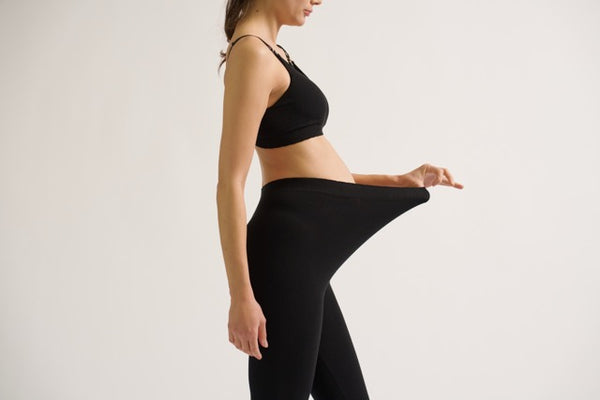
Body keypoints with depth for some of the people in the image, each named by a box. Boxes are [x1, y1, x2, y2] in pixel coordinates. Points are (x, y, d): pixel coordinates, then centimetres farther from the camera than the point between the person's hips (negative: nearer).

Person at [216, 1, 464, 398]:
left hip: (303, 248, 10)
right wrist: (242, 295, -20)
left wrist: (403, 181, 20)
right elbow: (231, 184, -17)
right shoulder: (252, 52, -11)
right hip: (288, 247, -10)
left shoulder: (273, 52, 19)